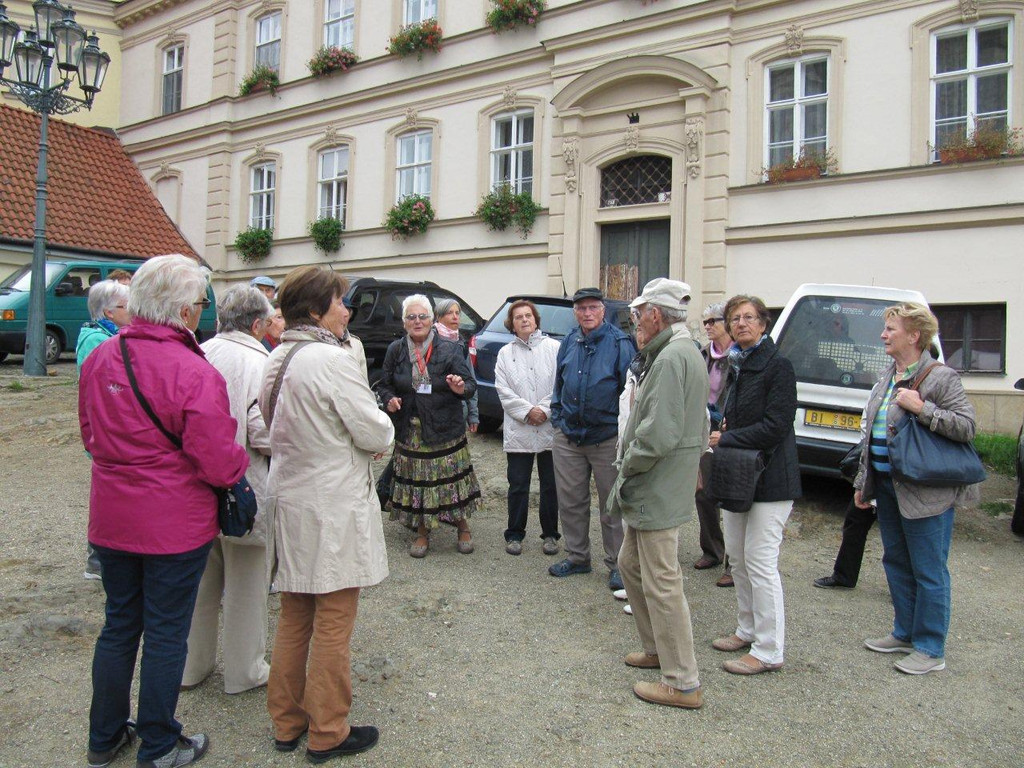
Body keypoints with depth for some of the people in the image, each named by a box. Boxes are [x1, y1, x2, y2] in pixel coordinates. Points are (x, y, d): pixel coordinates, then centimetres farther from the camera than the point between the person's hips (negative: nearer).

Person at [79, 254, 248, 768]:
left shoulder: (99, 359, -3)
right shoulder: (196, 374, -24)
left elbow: (90, 435, 11)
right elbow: (220, 465, -22)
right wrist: (241, 459, -1)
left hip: (110, 519, 6)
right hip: (176, 524, -6)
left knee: (119, 624, 22)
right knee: (166, 634, 10)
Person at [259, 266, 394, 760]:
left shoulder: (277, 359, 7)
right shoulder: (332, 359, -19)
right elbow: (377, 434, -18)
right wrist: (381, 429, 5)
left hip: (290, 501, 9)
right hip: (333, 508, -8)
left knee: (294, 619, 20)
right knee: (333, 626, 6)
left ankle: (286, 723, 34)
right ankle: (327, 734, 21)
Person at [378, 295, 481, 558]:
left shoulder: (449, 349, -4)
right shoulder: (395, 350, 4)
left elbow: (471, 384, -7)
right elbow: (384, 385, 13)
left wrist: (461, 388, -30)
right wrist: (389, 399, -9)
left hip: (445, 430, -2)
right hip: (409, 432, 2)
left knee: (452, 479, 4)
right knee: (416, 480, 9)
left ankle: (463, 526, 27)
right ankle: (422, 532, 28)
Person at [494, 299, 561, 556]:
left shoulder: (554, 348, 2)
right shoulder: (505, 353, 7)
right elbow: (503, 391, -1)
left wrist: (545, 410, -13)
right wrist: (527, 411, -12)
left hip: (550, 429, -1)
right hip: (518, 431, 1)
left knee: (551, 486, 9)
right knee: (518, 486, 7)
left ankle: (550, 534, 23)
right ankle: (514, 534, 21)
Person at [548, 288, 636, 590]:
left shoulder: (619, 343, -8)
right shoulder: (569, 342, 7)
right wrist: (557, 418, 11)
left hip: (607, 437, -5)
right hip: (568, 436, 5)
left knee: (612, 505, 6)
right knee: (570, 502, 13)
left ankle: (617, 564, 20)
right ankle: (577, 557, 30)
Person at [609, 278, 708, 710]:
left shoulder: (671, 359, -20)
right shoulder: (686, 352, 14)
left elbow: (658, 435, -28)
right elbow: (699, 426, 20)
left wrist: (627, 467, -11)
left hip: (657, 493, -11)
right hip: (657, 490, 11)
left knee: (661, 584, -1)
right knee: (631, 564, 22)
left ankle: (683, 684, 12)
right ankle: (658, 648, 37)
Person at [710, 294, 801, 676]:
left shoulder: (777, 366, -13)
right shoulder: (738, 365, 12)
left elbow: (775, 426, -19)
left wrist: (726, 439, -13)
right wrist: (726, 431, 1)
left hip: (770, 478, -8)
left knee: (760, 562, -4)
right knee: (738, 556, 15)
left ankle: (769, 651, 8)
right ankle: (748, 630, 31)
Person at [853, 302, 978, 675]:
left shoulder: (941, 377, -12)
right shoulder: (888, 377, 12)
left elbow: (966, 427, -16)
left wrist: (922, 409, -25)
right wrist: (863, 483, 17)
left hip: (925, 491, -8)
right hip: (887, 486, 8)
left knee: (928, 571, 3)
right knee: (896, 562, 17)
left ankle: (931, 649, 16)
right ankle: (905, 633, 32)